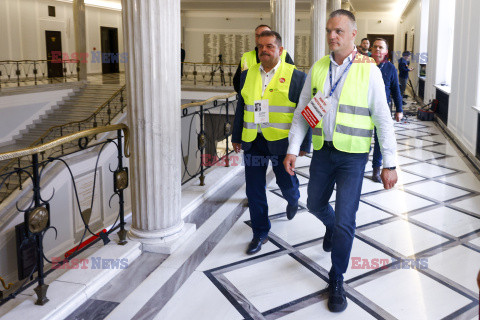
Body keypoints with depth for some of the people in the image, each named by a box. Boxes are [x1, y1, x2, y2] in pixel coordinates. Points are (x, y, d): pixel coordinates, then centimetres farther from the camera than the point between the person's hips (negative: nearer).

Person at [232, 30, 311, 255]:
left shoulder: (296, 76, -4)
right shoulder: (247, 75, 8)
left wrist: (304, 144, -3)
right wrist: (236, 137, 16)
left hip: (281, 141, -3)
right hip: (253, 142, 3)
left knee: (286, 182, 9)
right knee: (254, 190, 7)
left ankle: (292, 200, 48)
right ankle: (260, 234, 24)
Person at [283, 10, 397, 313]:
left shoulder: (369, 69, -8)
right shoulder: (318, 68, 3)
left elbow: (383, 119, -7)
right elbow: (302, 111, 7)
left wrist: (389, 163, -9)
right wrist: (293, 149, -1)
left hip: (353, 155, -4)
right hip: (322, 150, 4)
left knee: (345, 220, -4)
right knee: (315, 204, 20)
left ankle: (337, 280, 18)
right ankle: (332, 226, 57)